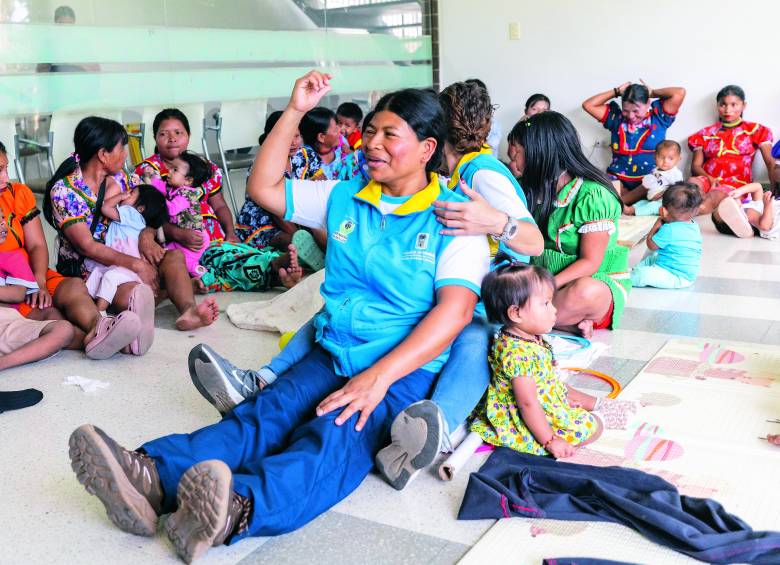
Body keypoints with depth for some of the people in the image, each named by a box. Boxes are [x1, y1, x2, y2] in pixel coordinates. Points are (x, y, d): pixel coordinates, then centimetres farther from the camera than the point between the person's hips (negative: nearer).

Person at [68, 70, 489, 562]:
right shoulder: (345, 198, 15)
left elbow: (455, 310, -15)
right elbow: (264, 188, 20)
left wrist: (379, 375, -26)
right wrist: (295, 112, 12)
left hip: (406, 368, -5)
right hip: (332, 355, 5)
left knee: (336, 438, -34)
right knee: (264, 413, -24)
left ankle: (236, 509, -61)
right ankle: (151, 477, -48)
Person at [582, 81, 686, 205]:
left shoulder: (658, 116, 5)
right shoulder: (616, 117, 11)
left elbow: (680, 93, -7)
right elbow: (588, 105, 7)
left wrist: (653, 92, 6)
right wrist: (616, 91, 9)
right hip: (619, 179, 0)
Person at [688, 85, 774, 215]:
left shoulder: (754, 130, 13)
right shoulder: (706, 134, 19)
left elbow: (770, 163, 2)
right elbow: (696, 166, 11)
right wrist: (709, 178, -11)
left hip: (736, 183, -2)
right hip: (707, 179, 3)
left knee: (712, 197, -37)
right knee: (693, 183, -36)